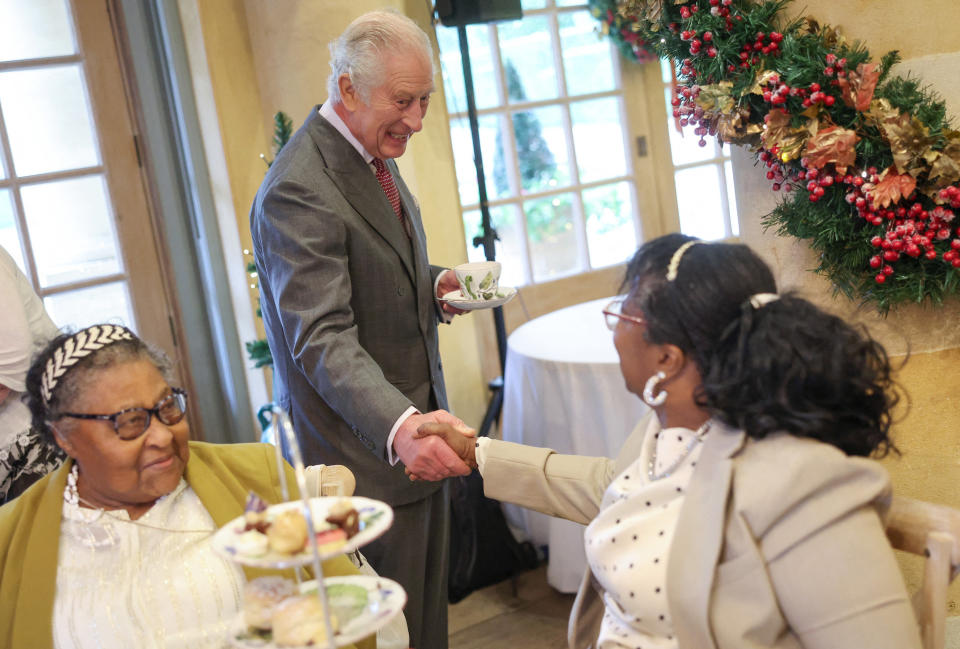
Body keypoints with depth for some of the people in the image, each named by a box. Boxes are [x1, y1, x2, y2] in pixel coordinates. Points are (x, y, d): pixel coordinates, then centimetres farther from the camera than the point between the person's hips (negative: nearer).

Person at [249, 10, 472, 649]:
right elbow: (323, 339, -31)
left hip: (416, 428, 9)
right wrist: (400, 426, -45)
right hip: (365, 451, -9)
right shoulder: (298, 191, -23)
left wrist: (433, 284, 2)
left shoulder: (376, 155, 8)